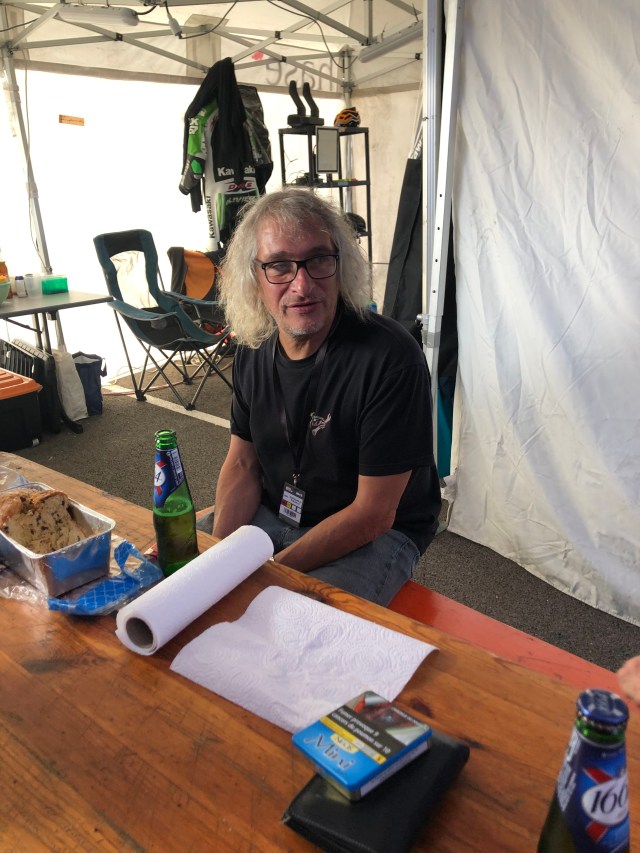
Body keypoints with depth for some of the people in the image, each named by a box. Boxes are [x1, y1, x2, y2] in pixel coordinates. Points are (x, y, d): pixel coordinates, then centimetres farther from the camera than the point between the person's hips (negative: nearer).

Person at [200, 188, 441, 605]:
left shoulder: (390, 357, -25)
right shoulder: (254, 350, -2)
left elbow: (373, 514, -22)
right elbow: (242, 464, 5)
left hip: (376, 536, -6)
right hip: (274, 513, 6)